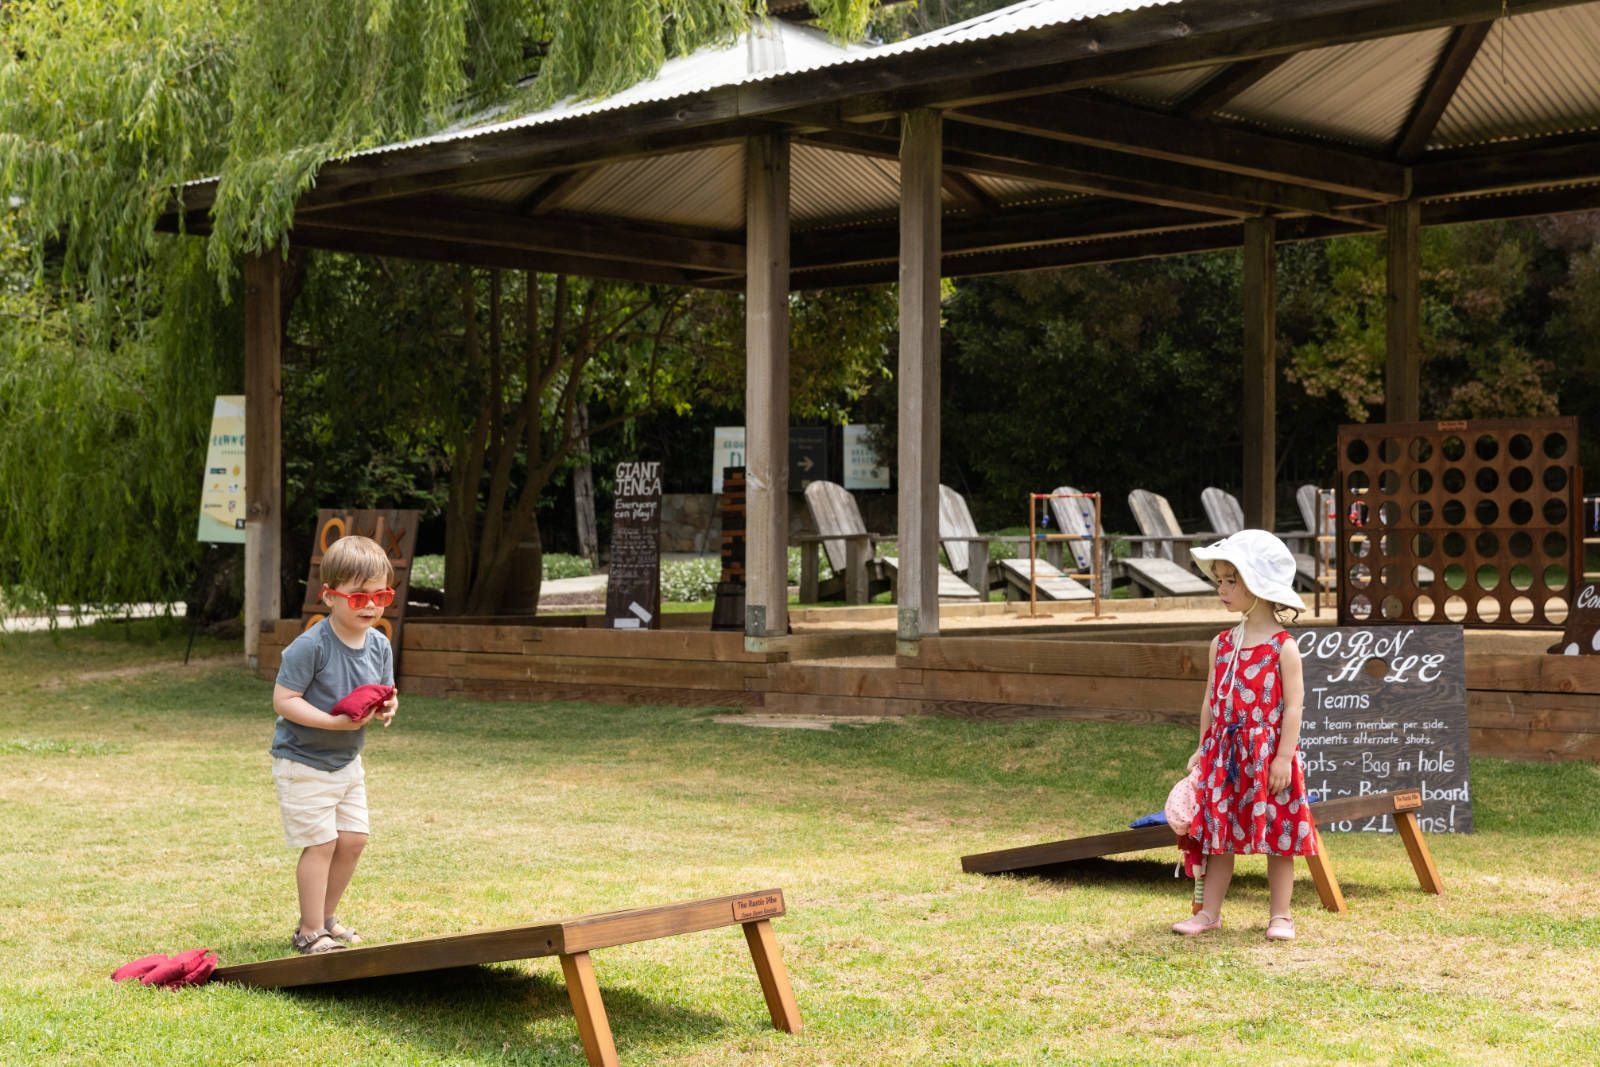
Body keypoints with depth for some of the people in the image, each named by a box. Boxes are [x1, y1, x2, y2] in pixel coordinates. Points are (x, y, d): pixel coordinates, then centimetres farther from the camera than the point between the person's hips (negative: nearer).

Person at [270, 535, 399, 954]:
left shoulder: (379, 645, -2)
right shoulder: (311, 646, -23)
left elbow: (383, 693, 9)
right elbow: (283, 700, -24)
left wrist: (387, 707, -16)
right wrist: (335, 722, -31)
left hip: (346, 760, 7)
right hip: (302, 762, -7)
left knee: (353, 838, 9)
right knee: (321, 842, -6)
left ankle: (325, 918, 27)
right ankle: (310, 932, 6)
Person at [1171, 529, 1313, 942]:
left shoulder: (1283, 647, -8)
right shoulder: (1222, 644, 9)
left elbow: (1294, 705, -10)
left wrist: (1283, 757, -15)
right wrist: (1202, 749, 11)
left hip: (1269, 755, -5)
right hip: (1224, 752, 5)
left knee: (1277, 836, 3)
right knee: (1219, 834, 9)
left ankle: (1280, 915, 12)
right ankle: (1209, 911, 16)